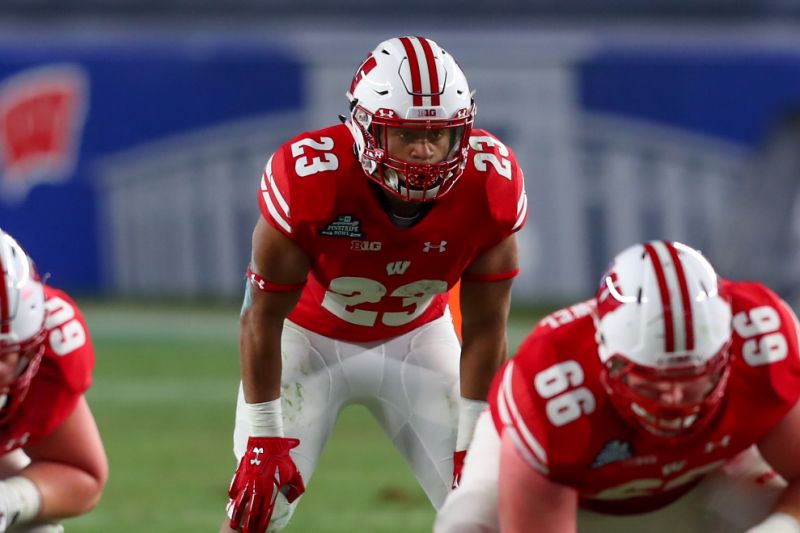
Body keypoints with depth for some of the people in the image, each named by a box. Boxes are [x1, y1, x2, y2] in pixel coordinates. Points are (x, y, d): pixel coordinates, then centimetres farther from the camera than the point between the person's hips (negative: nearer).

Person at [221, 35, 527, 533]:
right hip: (310, 337, -2)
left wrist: (476, 445, -11)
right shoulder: (311, 179, -35)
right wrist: (263, 439, -18)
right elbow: (264, 316, -21)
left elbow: (484, 328, -14)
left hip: (416, 337, 3)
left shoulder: (489, 187, -27)